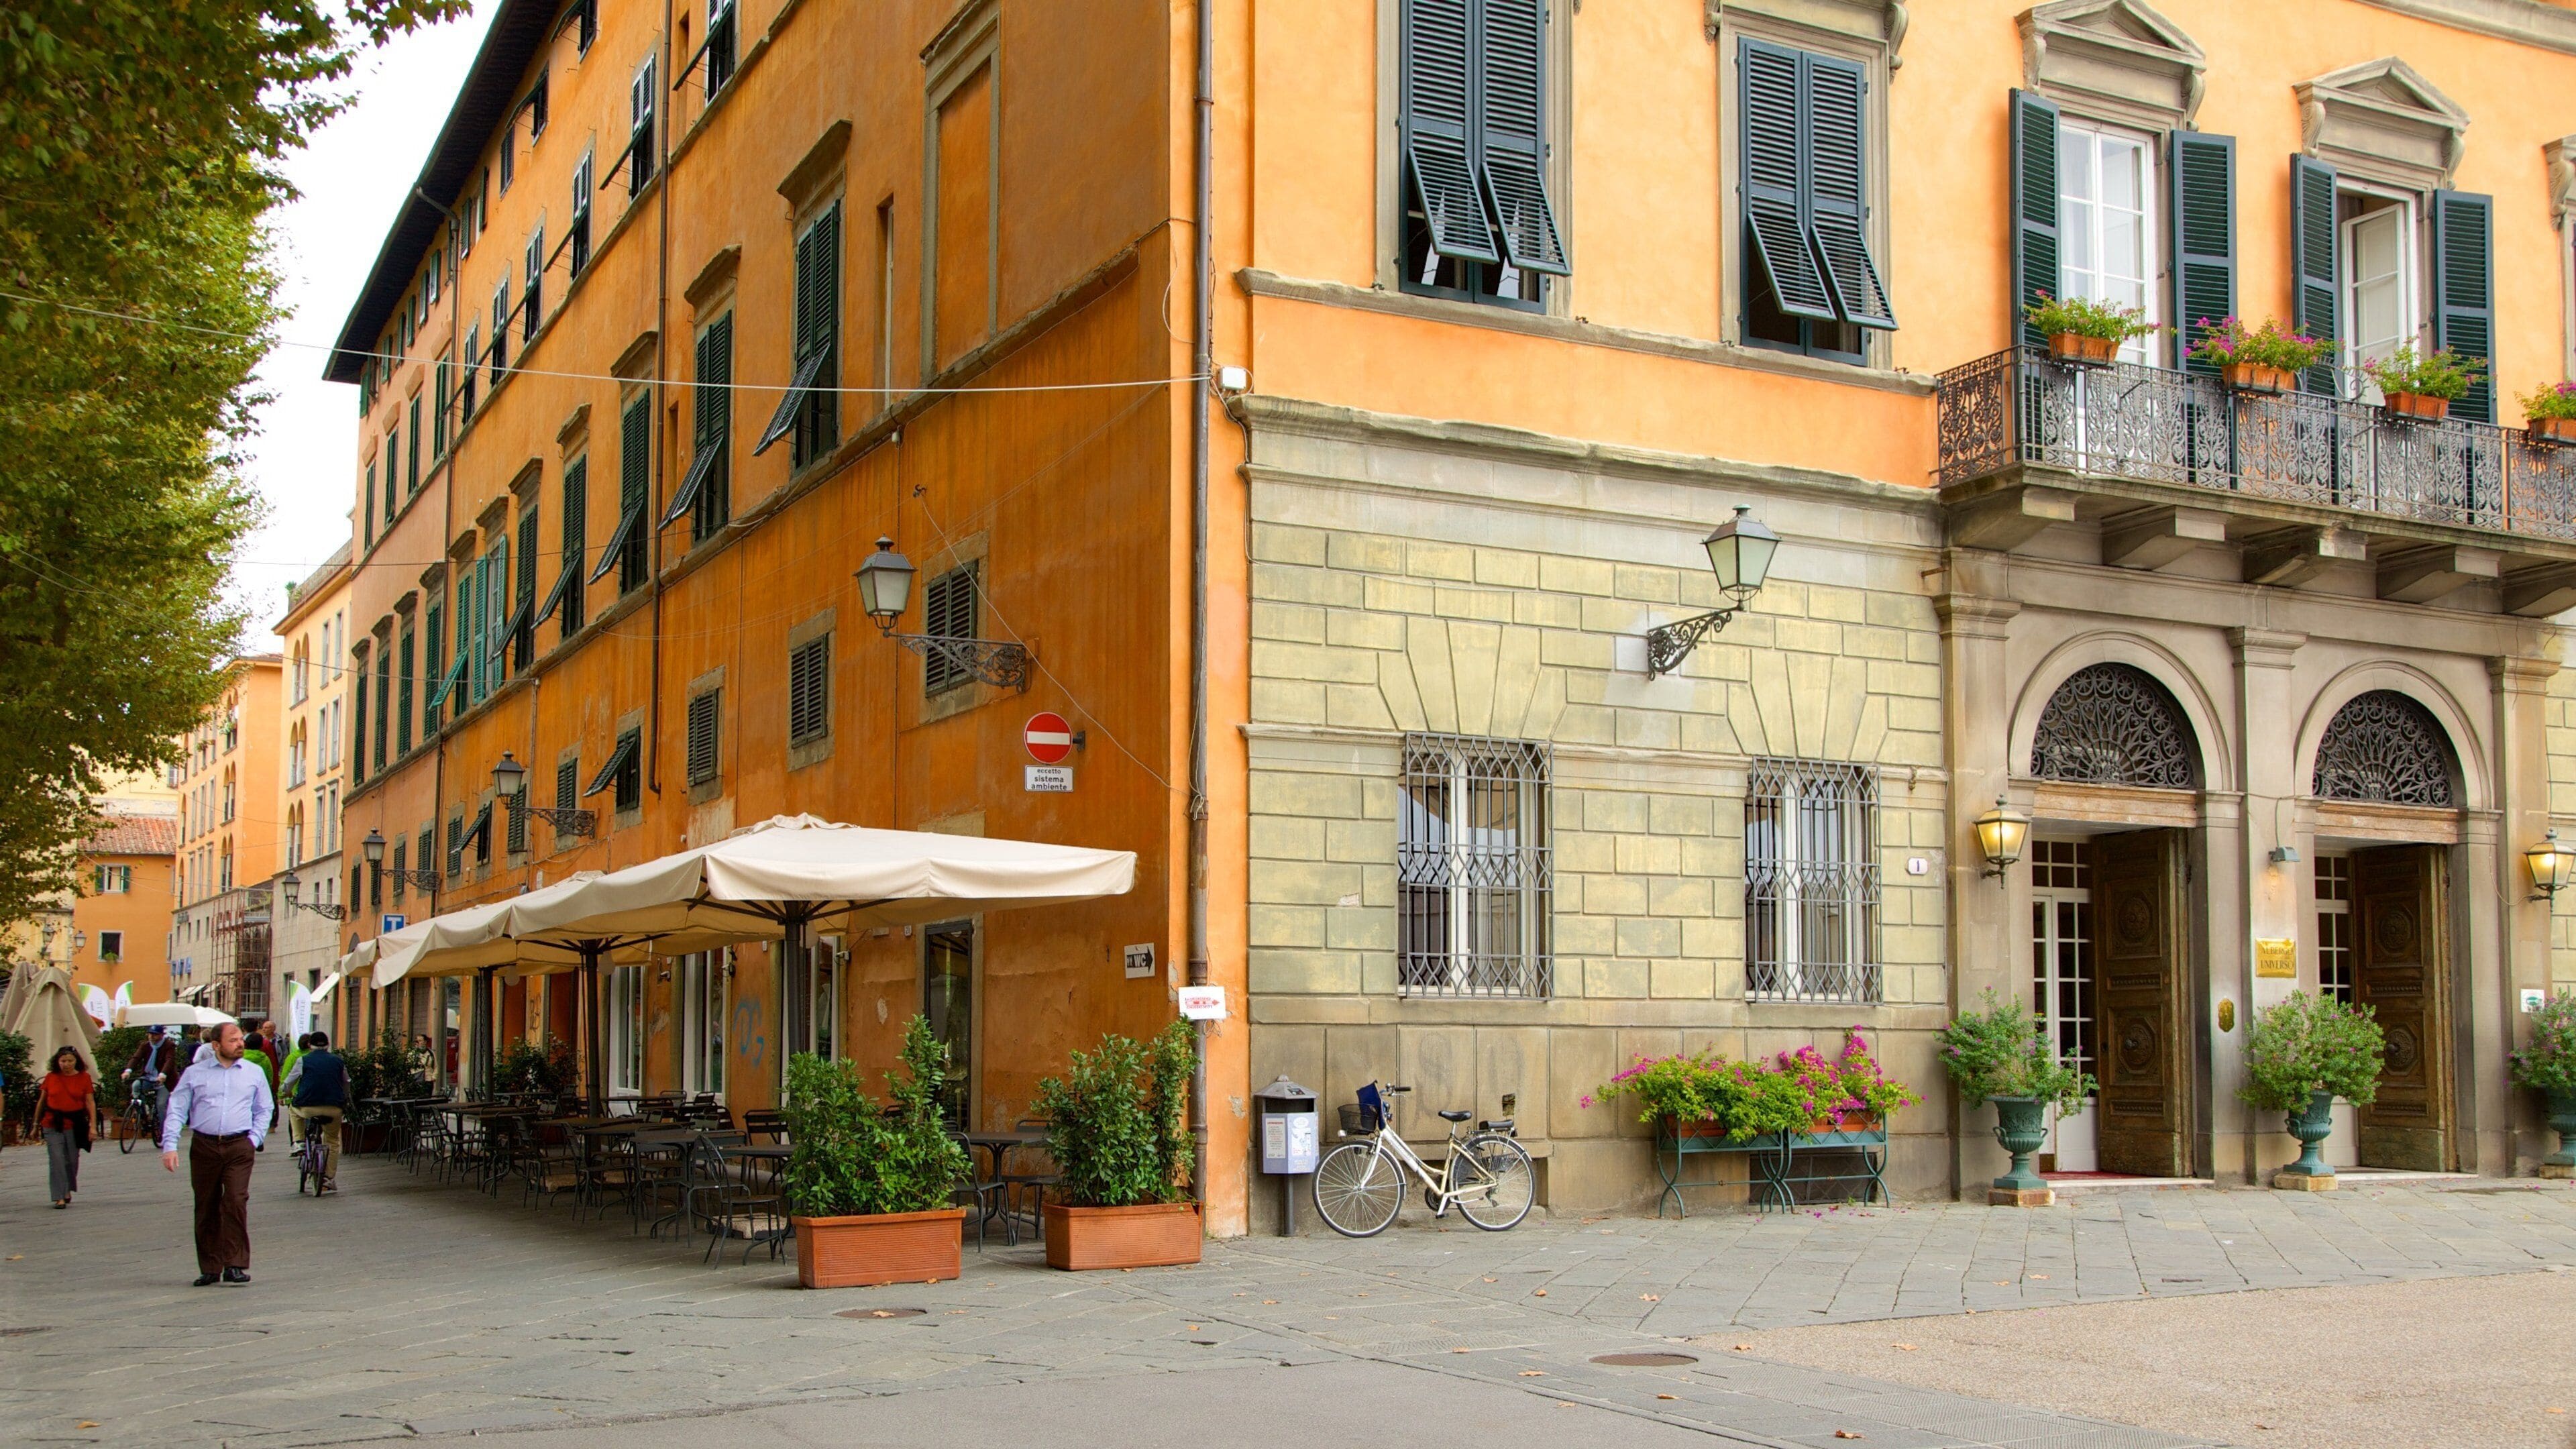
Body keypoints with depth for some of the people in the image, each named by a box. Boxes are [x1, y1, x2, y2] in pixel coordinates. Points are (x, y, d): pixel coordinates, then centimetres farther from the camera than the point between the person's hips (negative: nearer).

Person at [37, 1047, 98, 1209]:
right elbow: (41, 1101, 11)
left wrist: (93, 1125, -6)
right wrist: (36, 1123, 13)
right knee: (56, 1160, -7)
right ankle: (60, 1197, -7)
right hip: (53, 1124, 0)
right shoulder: (51, 1077, 1)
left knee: (72, 1160, 10)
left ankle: (68, 1190, 32)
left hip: (75, 1124, 0)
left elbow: (90, 1103, -1)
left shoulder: (84, 1078, -1)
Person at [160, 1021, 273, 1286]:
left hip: (239, 1147, -1)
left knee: (236, 1202, -13)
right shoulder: (194, 1074, 7)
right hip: (204, 1147, 1)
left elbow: (264, 1110, 17)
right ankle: (210, 1269, 13)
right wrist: (170, 1146, -5)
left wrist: (254, 1139, 4)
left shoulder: (254, 1073, 11)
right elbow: (176, 1111, 5)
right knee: (206, 1207, 5)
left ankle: (235, 1265, -12)